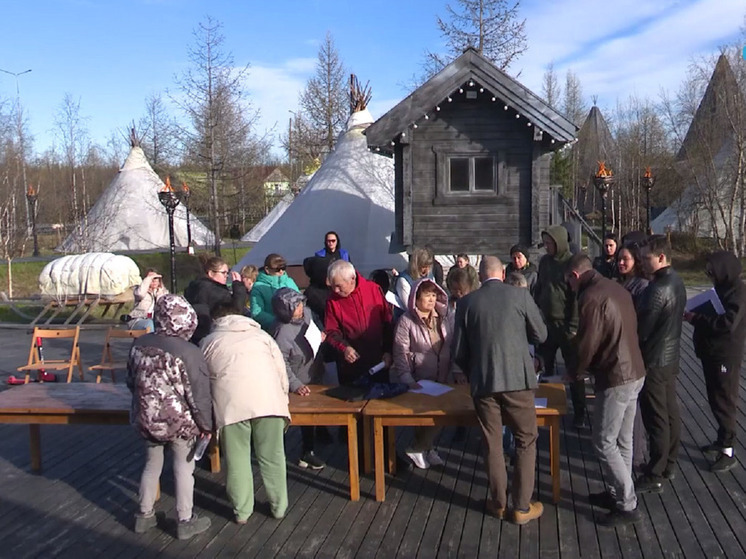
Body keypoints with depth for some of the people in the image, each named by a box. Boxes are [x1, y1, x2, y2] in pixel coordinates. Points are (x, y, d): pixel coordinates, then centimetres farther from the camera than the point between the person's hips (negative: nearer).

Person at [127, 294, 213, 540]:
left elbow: (131, 381, 8)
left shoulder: (139, 344, -5)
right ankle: (185, 521, 22)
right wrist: (206, 425, -3)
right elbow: (199, 396, -17)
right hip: (178, 422, -5)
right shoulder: (189, 353, -22)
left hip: (146, 419, 5)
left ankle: (145, 515, 34)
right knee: (183, 468, 12)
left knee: (152, 465, 23)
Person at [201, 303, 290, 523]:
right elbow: (281, 368, 16)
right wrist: (282, 396, 27)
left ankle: (241, 511, 21)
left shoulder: (208, 342, 21)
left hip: (230, 404, -1)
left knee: (237, 460, 12)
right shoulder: (260, 335, 22)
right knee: (272, 457, 12)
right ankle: (279, 507, 23)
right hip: (268, 400, 1)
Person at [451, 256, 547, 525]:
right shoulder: (520, 295, -2)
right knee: (526, 441, 12)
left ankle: (498, 503, 25)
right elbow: (540, 335, 7)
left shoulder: (467, 302, 2)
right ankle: (522, 506, 16)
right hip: (517, 378, -1)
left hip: (482, 381, 2)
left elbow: (458, 351, 5)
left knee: (493, 444, 14)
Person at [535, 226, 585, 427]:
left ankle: (579, 412, 16)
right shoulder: (545, 261, 7)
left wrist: (573, 326, -16)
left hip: (565, 326, -6)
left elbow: (578, 297, -13)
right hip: (546, 324, 6)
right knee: (544, 367, 13)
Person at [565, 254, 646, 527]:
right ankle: (618, 493, 28)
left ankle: (627, 505, 7)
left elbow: (587, 345, -16)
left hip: (614, 379, -9)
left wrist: (573, 372, 4)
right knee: (622, 441, 17)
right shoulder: (616, 288, 9)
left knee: (604, 443, 1)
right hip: (634, 372, 9)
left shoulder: (591, 298, -18)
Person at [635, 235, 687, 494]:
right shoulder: (677, 282, 5)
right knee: (671, 413, 17)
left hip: (653, 361, -9)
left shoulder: (658, 289, -25)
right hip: (670, 357, 9)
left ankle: (654, 477, 8)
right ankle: (669, 464, 31)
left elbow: (642, 329, -20)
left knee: (656, 419, -1)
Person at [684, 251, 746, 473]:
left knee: (724, 402, -3)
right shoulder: (722, 288, 10)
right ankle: (722, 440, 30)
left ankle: (727, 451, 5)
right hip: (712, 353, 9)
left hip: (726, 356, -9)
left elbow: (728, 323, -27)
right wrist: (697, 316, -1)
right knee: (715, 399, 17)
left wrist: (697, 318, -22)